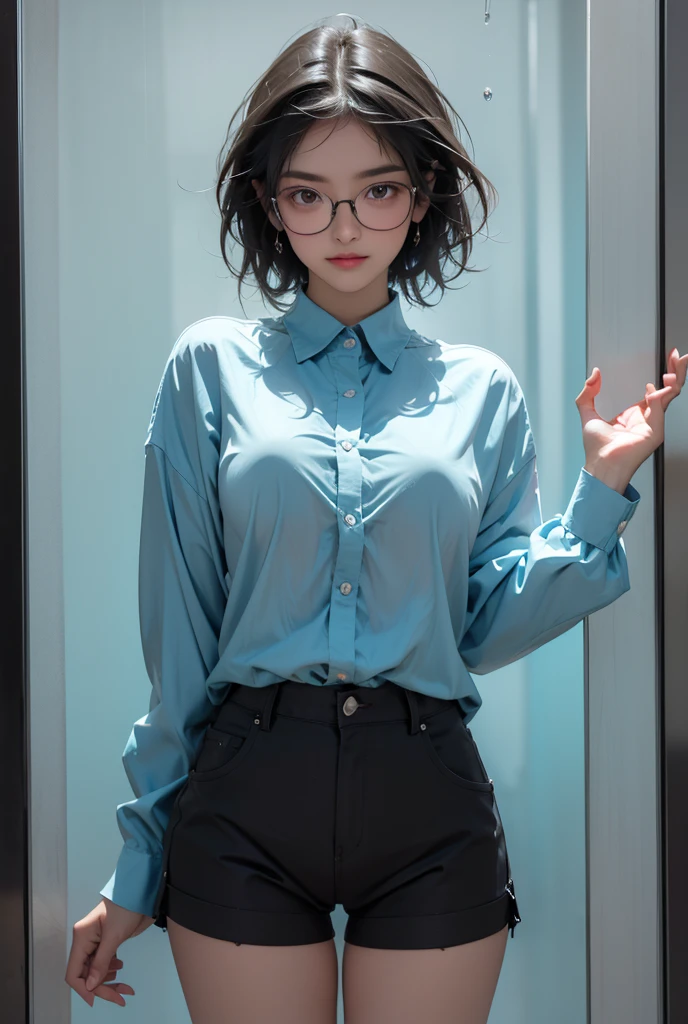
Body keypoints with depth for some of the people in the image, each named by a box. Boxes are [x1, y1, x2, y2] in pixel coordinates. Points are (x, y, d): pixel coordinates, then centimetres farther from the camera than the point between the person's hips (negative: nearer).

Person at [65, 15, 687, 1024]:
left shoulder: (481, 389, 6)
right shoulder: (213, 366, 2)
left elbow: (490, 628, 3)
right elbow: (179, 633, 2)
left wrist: (604, 489, -5)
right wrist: (138, 869, 4)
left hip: (430, 803, 1)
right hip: (246, 795, -1)